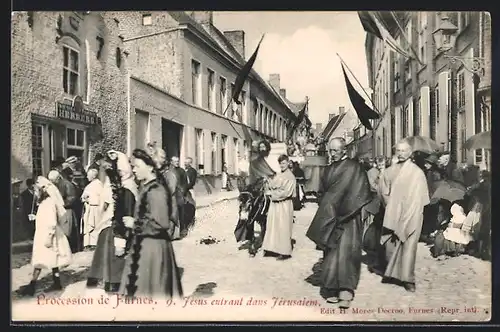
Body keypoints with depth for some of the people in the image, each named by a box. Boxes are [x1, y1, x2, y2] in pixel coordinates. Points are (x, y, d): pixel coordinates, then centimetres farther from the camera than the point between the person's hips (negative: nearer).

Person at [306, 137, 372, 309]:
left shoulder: (354, 167, -5)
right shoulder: (329, 169, 12)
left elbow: (360, 194, -9)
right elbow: (322, 192, 18)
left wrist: (341, 208, -10)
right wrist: (327, 209, 3)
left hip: (347, 218, -5)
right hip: (330, 218, 5)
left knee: (345, 251, -12)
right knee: (331, 254, 5)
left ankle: (345, 291, -11)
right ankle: (333, 290, 12)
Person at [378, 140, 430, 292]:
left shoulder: (417, 173, -4)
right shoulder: (390, 171, 7)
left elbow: (419, 198, -4)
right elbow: (384, 192, 13)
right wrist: (392, 207, 1)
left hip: (411, 216, -3)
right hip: (393, 215, 3)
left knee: (409, 246, -5)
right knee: (390, 244, 4)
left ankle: (408, 278, 1)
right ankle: (392, 273, 24)